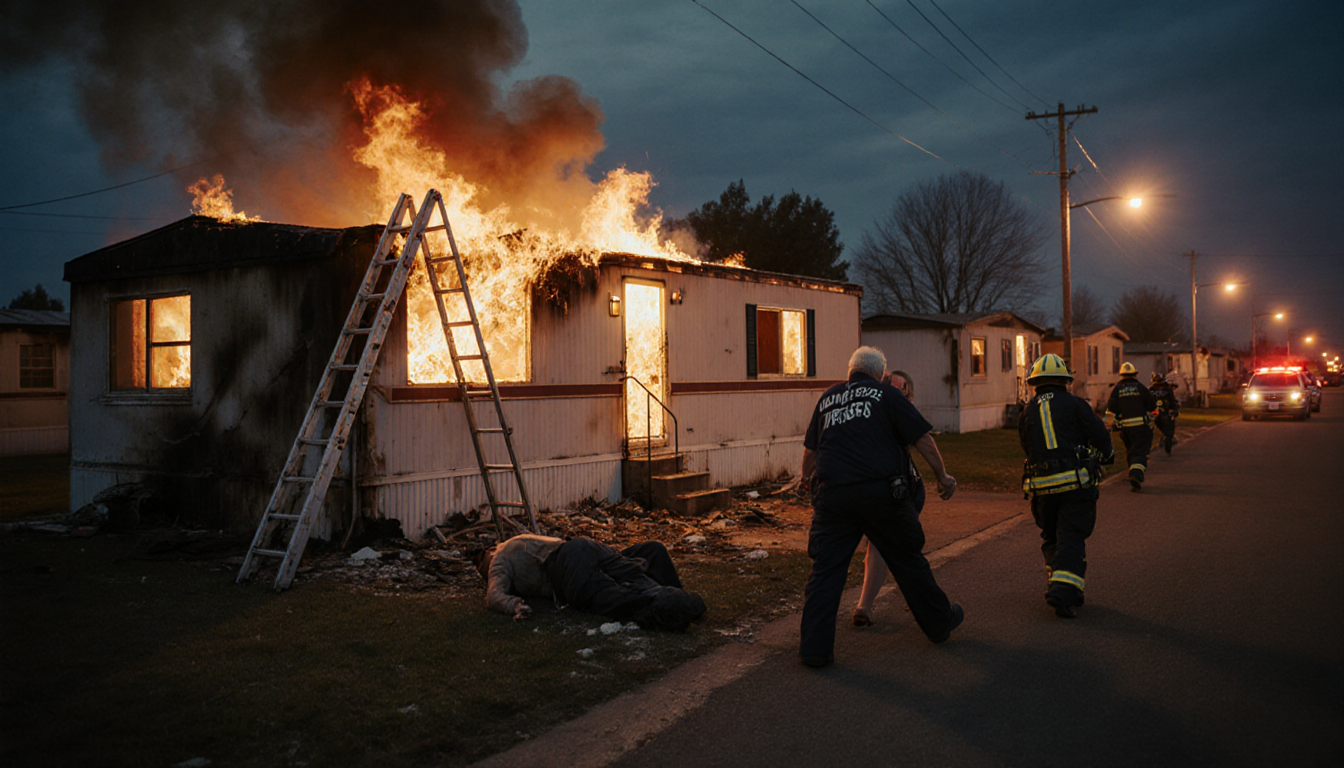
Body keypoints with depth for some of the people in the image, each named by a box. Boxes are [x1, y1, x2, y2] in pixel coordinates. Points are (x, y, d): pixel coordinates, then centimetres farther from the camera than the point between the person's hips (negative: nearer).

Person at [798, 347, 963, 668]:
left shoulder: (827, 398, 16)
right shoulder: (885, 394, 6)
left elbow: (809, 451, 18)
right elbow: (922, 438, 3)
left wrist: (807, 479, 34)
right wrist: (942, 476, 13)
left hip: (832, 494, 2)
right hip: (881, 491, -2)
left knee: (826, 569, 4)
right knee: (908, 560, 14)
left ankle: (815, 648, 3)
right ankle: (939, 623, 32)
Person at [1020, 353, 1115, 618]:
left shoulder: (1027, 412, 11)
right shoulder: (1075, 404, 2)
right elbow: (1100, 436, -1)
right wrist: (1107, 454, 20)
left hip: (1041, 485, 3)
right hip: (1077, 481, -2)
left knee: (1051, 538, 17)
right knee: (1071, 538, -2)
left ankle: (1057, 586, 17)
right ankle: (1064, 590, -13)